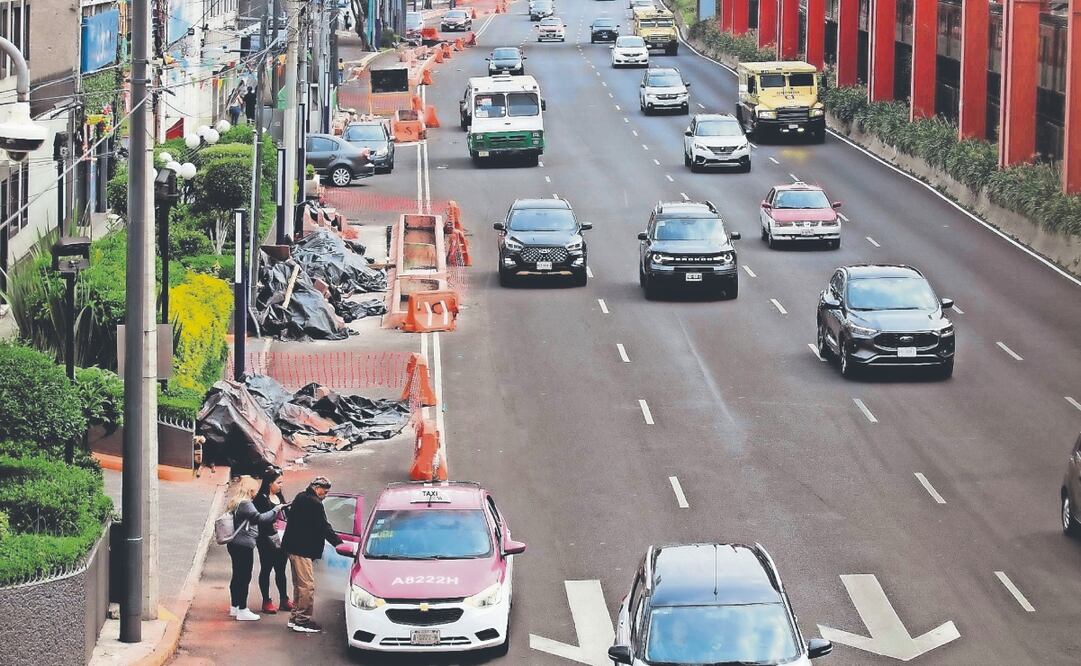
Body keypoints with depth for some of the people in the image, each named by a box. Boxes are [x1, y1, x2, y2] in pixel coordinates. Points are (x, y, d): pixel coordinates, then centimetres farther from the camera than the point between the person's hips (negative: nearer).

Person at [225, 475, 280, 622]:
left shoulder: (234, 503, 14)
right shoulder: (245, 504, -17)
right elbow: (258, 518, -28)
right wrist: (275, 510, -20)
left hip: (234, 544, 10)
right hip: (244, 545, -10)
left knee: (237, 576, 17)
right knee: (245, 577, -5)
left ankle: (234, 607, 24)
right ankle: (242, 611, -4)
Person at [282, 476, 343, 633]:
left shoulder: (301, 498, 15)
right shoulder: (313, 503, -16)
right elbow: (324, 528, -16)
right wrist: (339, 543, -11)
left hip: (293, 547, 11)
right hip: (302, 549, -11)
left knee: (299, 584, 18)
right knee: (307, 585, -8)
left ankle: (295, 618, 23)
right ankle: (302, 621, -7)